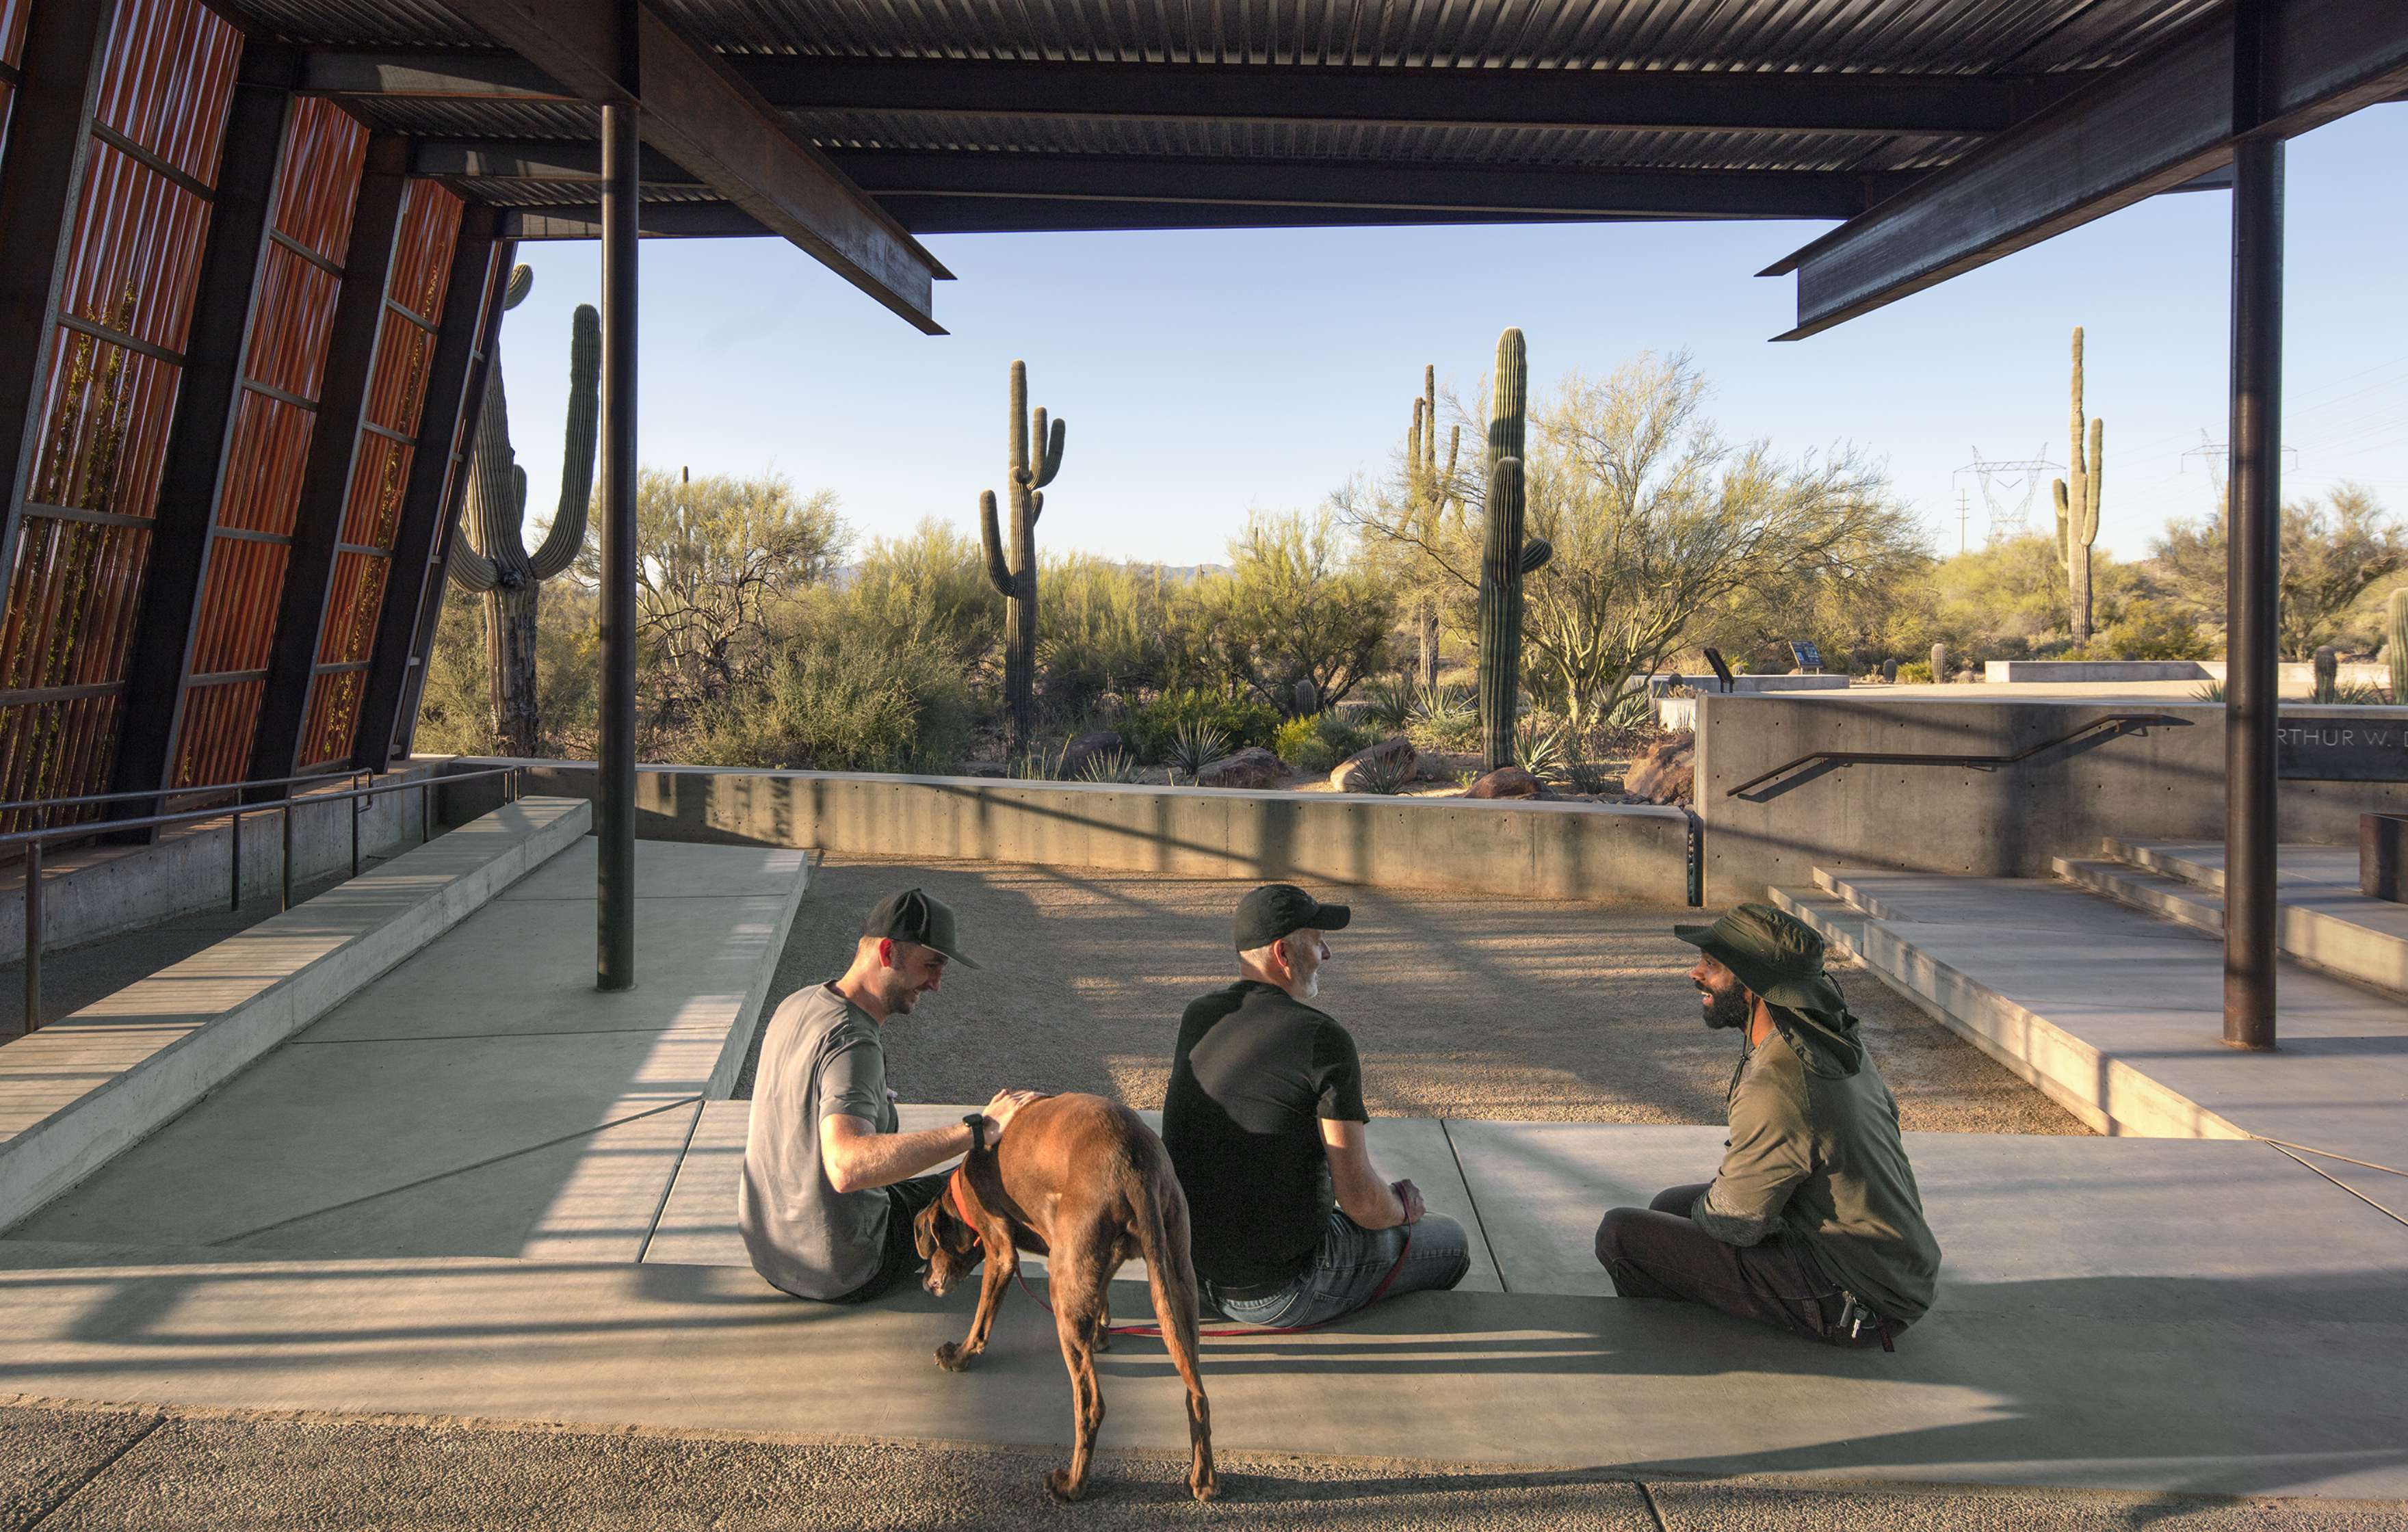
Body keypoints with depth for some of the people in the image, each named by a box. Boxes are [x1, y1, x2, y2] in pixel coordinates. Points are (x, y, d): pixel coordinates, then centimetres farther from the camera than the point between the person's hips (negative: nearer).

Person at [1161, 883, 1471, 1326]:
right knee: (1450, 1241, 14)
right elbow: (1359, 1199, -18)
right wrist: (1402, 1206, 6)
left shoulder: (1196, 1019, 1)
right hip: (1280, 1292, -7)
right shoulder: (1324, 1039, -20)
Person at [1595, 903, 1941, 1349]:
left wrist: (1704, 1205, 7)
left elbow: (1733, 1222, -19)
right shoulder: (1836, 1040, 0)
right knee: (1671, 1205, 20)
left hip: (1851, 1306, -10)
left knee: (1620, 1233, -14)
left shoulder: (1775, 1093, -29)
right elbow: (1888, 1113, 19)